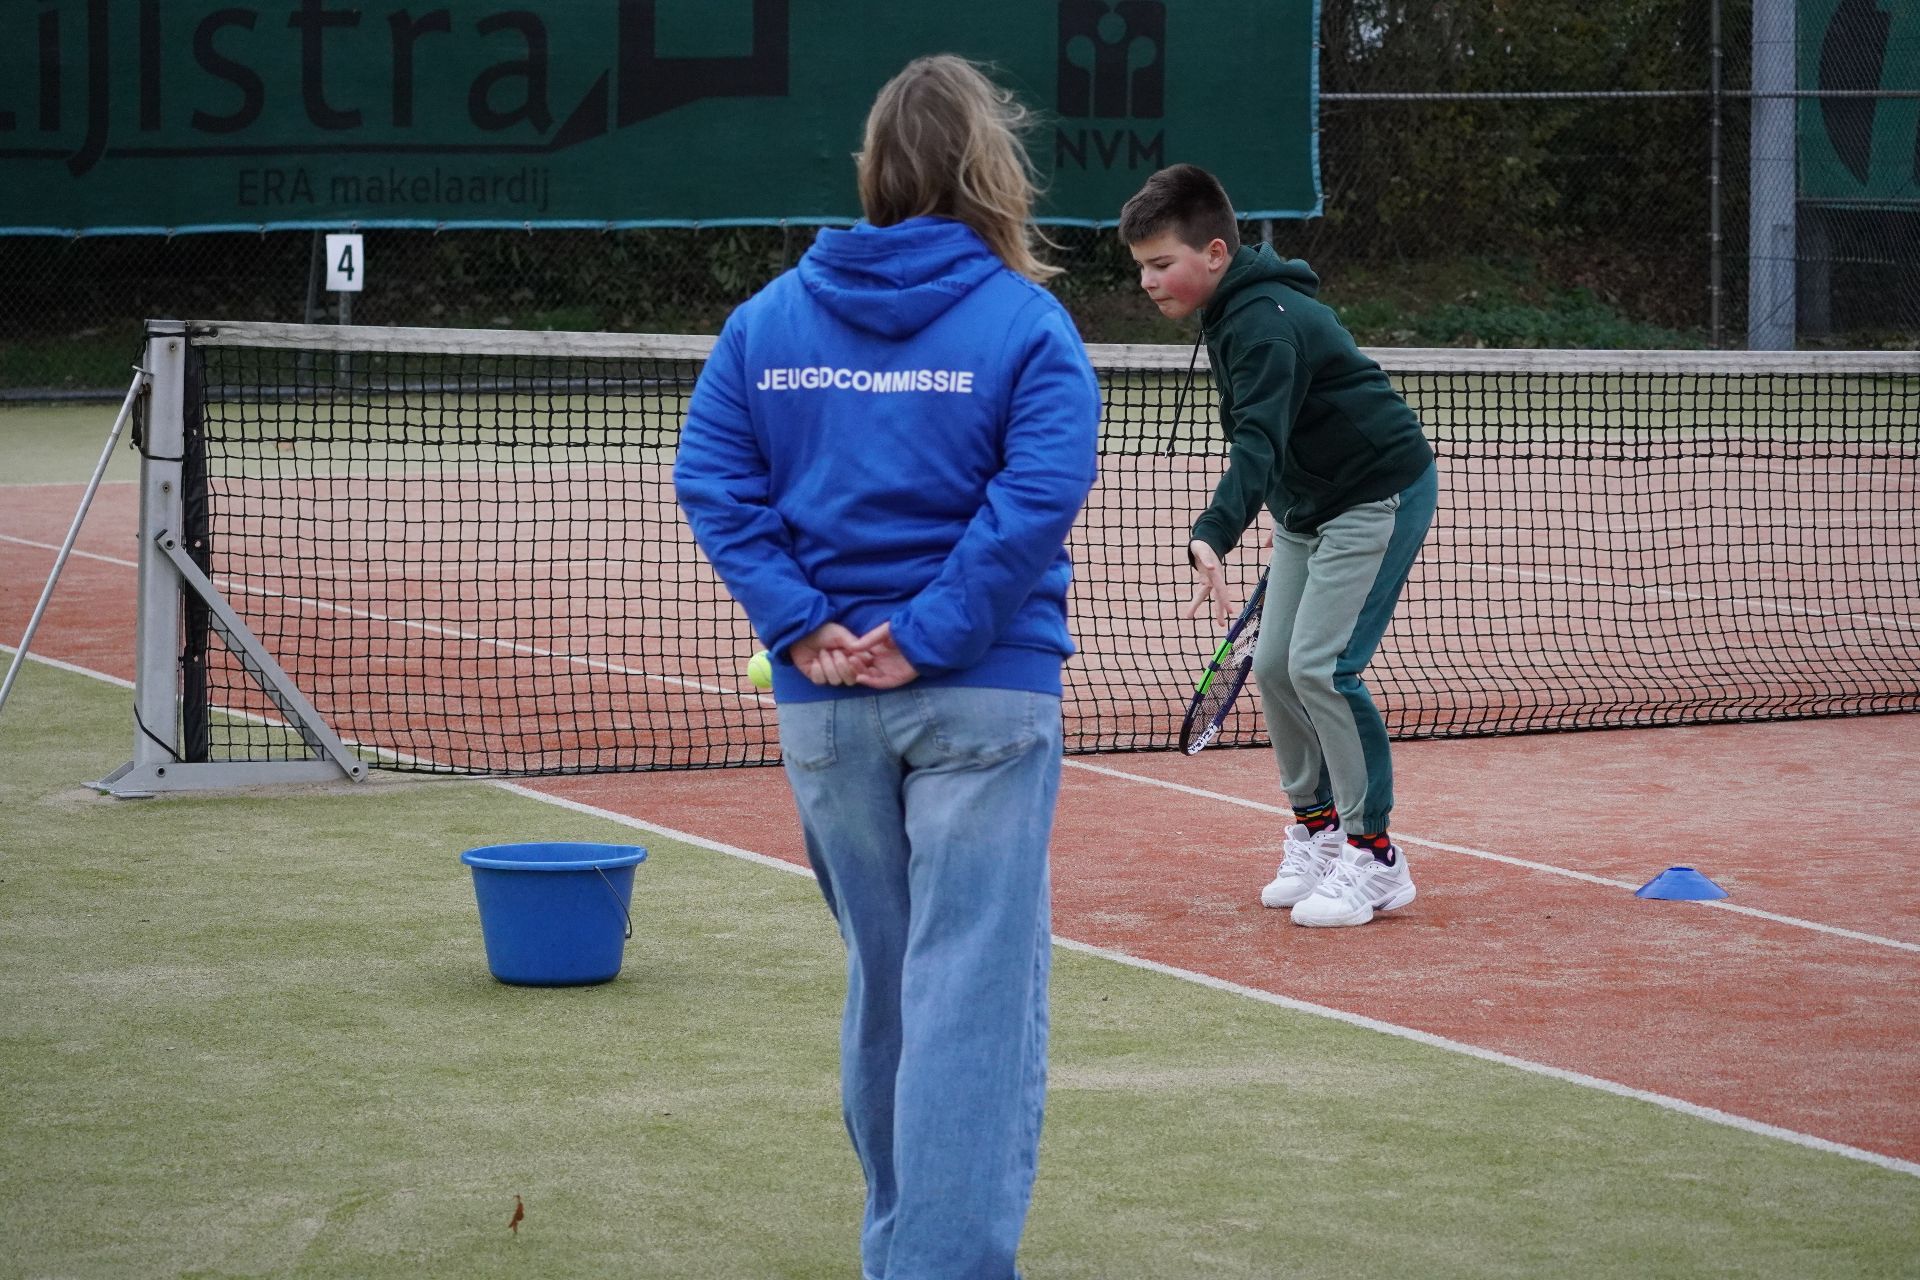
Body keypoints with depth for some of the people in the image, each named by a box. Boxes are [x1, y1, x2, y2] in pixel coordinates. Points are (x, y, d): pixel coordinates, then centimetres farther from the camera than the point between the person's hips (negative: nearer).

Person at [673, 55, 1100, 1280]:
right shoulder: (1026, 323, -5)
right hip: (984, 695, -4)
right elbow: (1038, 494, -17)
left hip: (823, 703, 4)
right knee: (974, 984, -3)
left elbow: (713, 479, -1)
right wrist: (928, 639, -16)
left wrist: (805, 627, -6)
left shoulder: (768, 318, 6)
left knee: (883, 974, 18)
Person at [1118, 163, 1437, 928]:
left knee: (1321, 666, -16)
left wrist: (1212, 537, -53)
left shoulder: (1265, 323, -27)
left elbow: (1259, 444, -41)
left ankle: (1374, 859, -7)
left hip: (1378, 492, -10)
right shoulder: (1232, 313, 4)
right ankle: (1315, 830, 22)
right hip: (1308, 504, 10)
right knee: (1274, 665, 7)